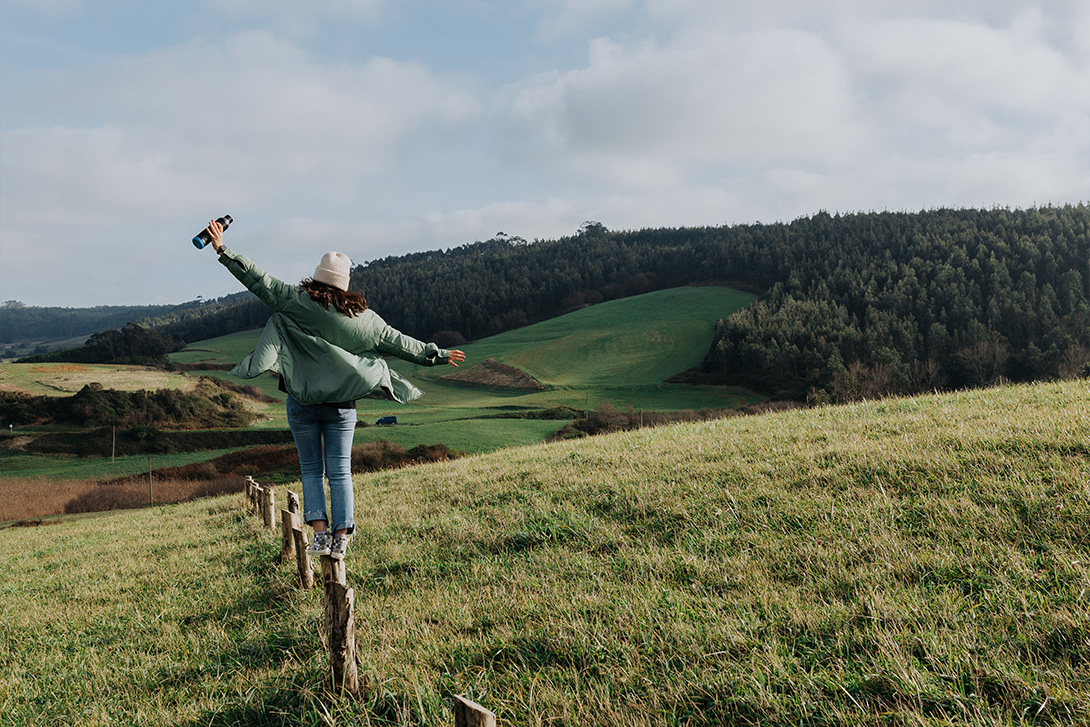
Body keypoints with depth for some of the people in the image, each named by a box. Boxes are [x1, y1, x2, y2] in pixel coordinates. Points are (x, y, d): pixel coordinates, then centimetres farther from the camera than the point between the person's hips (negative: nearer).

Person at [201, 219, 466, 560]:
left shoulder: (297, 301, -5)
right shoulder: (362, 316, 1)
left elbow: (259, 281, -5)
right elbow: (399, 342, 7)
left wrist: (223, 250, 2)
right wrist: (438, 354, 19)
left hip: (302, 403, -1)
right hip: (342, 405, 1)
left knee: (311, 470, 10)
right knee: (340, 472, 7)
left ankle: (321, 533, 0)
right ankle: (341, 538, 4)